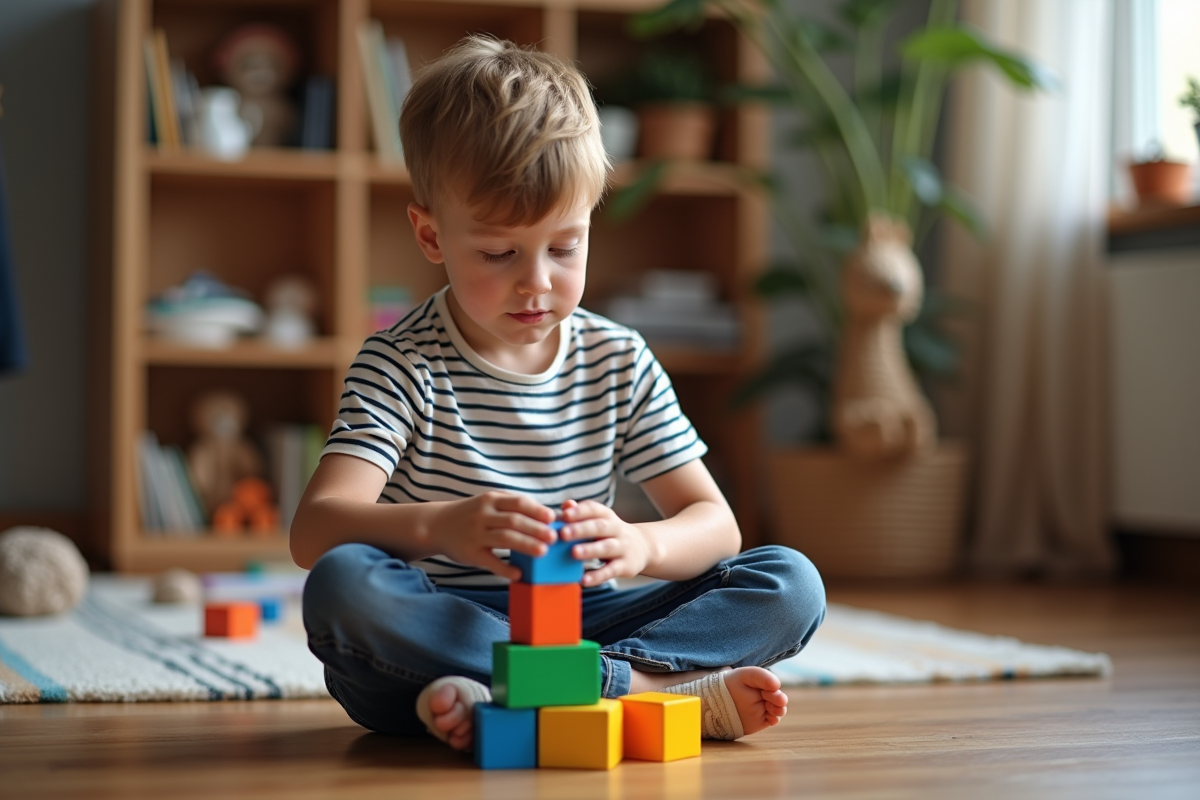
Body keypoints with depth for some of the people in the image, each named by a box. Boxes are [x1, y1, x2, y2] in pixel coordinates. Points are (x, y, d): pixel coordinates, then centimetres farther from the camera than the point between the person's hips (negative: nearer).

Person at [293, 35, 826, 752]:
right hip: (436, 632, -3)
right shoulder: (402, 367, -5)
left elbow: (716, 524, 0)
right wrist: (436, 527, -41)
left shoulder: (620, 362, 5)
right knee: (341, 583, -35)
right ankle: (644, 682, -30)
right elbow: (314, 531, -19)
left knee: (792, 585, -12)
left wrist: (639, 544, -25)